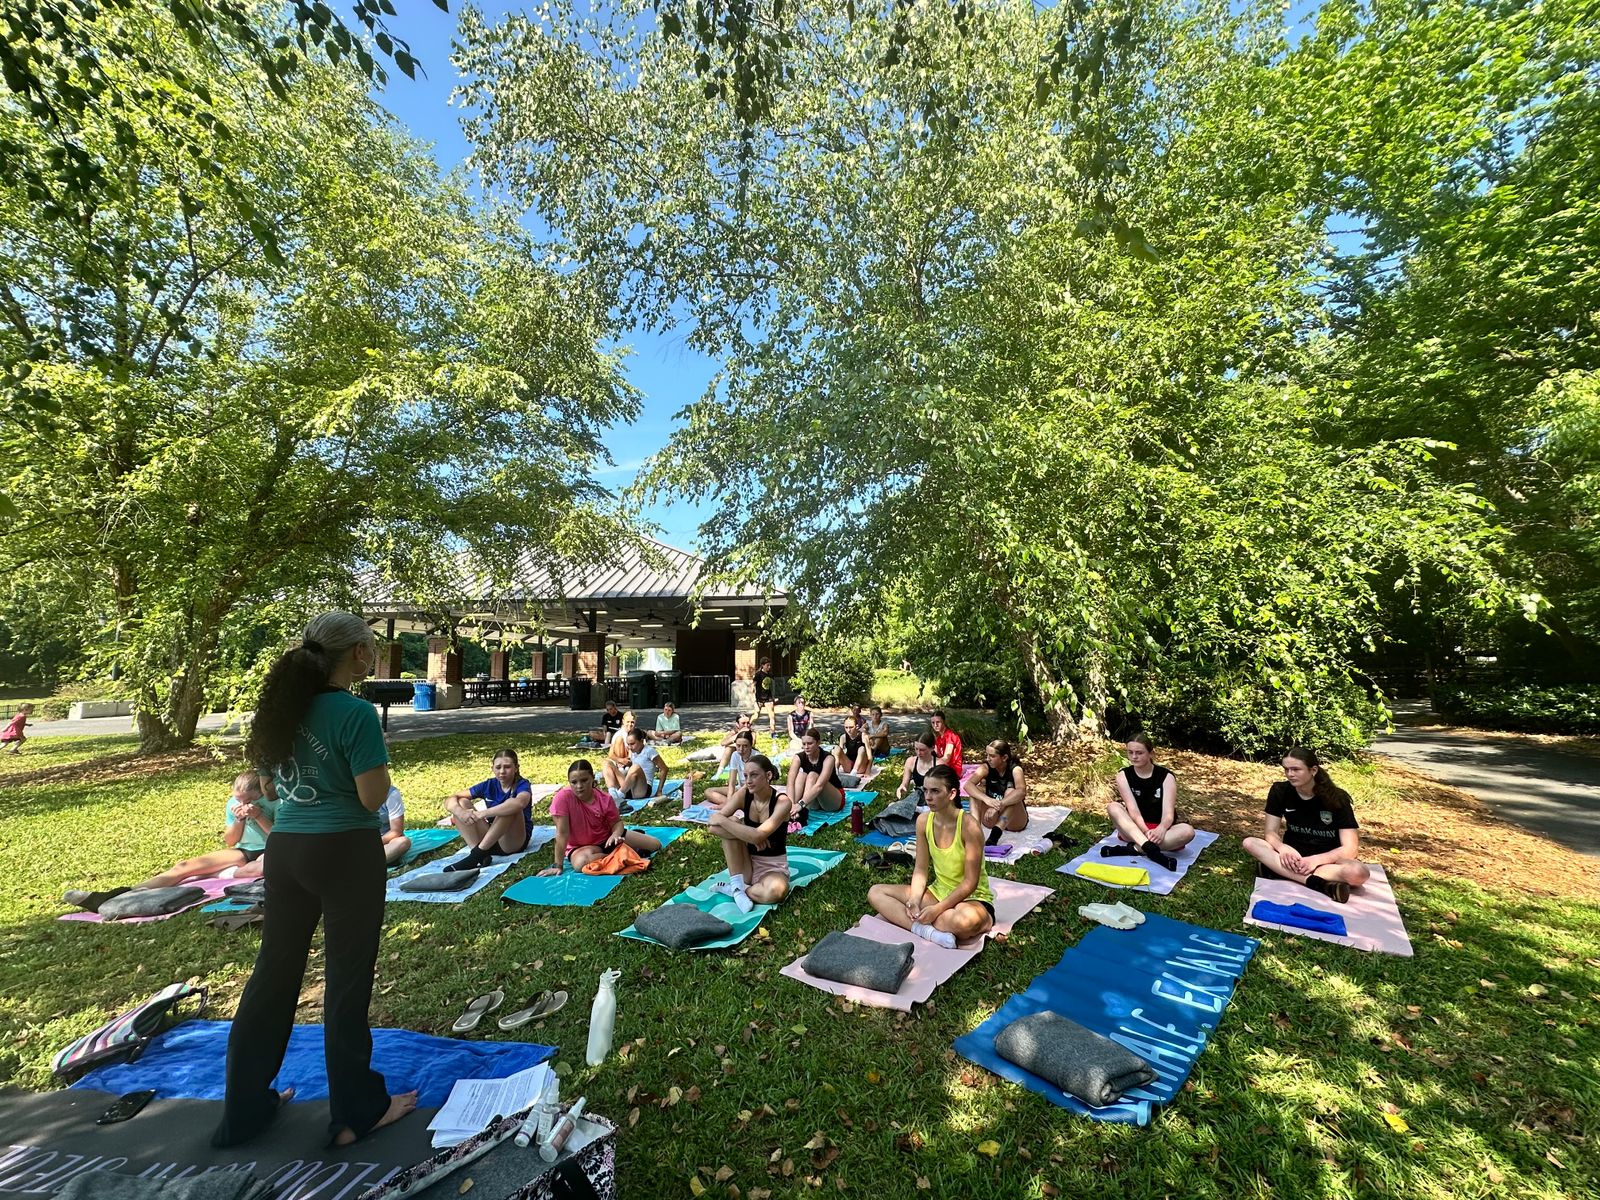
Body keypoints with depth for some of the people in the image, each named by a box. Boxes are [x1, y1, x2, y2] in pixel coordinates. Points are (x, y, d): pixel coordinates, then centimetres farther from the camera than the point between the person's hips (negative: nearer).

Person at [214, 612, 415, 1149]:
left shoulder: (283, 705, 4)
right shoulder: (356, 713, -20)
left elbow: (271, 786, 15)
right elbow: (373, 798, -19)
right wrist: (381, 754, -5)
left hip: (285, 849, 7)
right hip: (346, 853, -7)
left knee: (274, 973, 21)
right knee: (347, 979, 8)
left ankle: (244, 1108, 36)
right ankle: (356, 1111, 26)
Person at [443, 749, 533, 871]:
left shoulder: (522, 785, -11)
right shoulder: (489, 785, 3)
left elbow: (520, 803, -37)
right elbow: (450, 799, -2)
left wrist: (483, 813, -36)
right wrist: (460, 812, -24)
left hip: (515, 842, -5)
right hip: (490, 840, 5)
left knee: (511, 807, -31)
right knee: (461, 803, -8)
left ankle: (476, 854, -27)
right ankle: (479, 855, -23)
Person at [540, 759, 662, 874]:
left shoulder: (605, 799, -16)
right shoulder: (563, 798, -26)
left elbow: (617, 822, -5)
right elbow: (562, 833, -26)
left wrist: (615, 834, -29)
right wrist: (558, 866, -24)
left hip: (607, 838, 2)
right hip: (581, 846, -2)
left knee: (655, 845, -6)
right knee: (581, 863, -42)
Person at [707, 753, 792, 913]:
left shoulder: (782, 802, -20)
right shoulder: (743, 794, -9)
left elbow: (757, 835, -32)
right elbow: (714, 823, -19)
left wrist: (722, 820, -25)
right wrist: (750, 836, -27)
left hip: (773, 867, -3)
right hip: (747, 863, 3)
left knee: (775, 891, -37)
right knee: (731, 823, -21)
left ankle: (732, 889, -10)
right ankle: (738, 885, -16)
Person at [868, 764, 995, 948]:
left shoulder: (968, 826, -23)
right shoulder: (923, 821, -7)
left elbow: (970, 882, -20)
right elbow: (921, 869, -1)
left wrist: (937, 909, -24)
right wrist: (915, 899, -18)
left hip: (971, 897, -6)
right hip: (938, 891, 6)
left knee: (964, 921, -42)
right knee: (876, 892, -6)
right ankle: (927, 931, -24)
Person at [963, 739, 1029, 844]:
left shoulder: (1015, 769, -18)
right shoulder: (986, 768, -10)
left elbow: (1021, 792, -41)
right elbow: (967, 785, -28)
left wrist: (998, 805, -53)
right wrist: (986, 799, -47)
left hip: (1015, 821, -3)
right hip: (992, 819, 3)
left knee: (1011, 792, -29)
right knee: (977, 790, -18)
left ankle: (994, 837, -45)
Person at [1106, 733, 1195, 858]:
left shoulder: (1166, 777, -7)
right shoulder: (1123, 775, -5)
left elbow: (1168, 813, -20)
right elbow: (1133, 810, -17)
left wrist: (1160, 830, -43)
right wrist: (1146, 832, -38)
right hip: (1136, 830, 1)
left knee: (1188, 831, -33)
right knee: (1112, 807, -29)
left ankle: (1135, 848, -37)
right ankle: (1148, 847, -49)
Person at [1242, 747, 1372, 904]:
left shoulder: (1336, 798, -14)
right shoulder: (1280, 791, -9)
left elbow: (1350, 848, -18)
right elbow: (1271, 833, -8)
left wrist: (1316, 860, -33)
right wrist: (1283, 848, -31)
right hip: (1294, 856, 2)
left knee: (1360, 872, -37)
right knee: (1250, 843, -28)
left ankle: (1277, 870, -35)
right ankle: (1319, 883, -37)